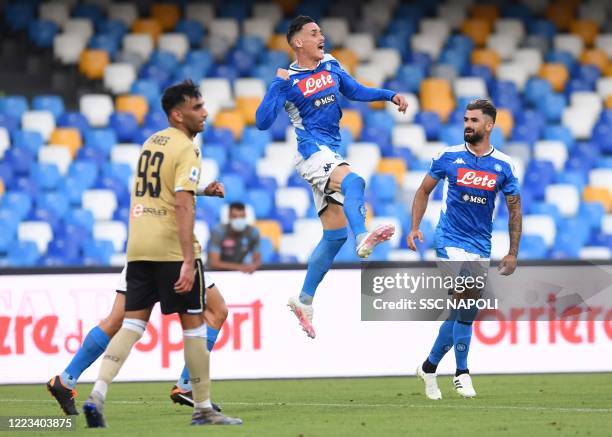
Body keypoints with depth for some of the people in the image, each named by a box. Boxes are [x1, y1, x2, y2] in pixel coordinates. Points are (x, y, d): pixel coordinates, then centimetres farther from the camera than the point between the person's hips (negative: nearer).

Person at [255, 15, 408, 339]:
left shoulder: (331, 66, 12)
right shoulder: (288, 80, -6)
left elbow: (355, 91, 23)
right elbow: (262, 122, -13)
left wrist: (390, 95, 9)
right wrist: (279, 85, -22)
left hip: (331, 154, 8)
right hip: (313, 152, -8)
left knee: (335, 234, 7)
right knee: (353, 182, -37)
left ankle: (304, 301, 15)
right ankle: (363, 238, -62)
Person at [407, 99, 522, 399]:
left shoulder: (503, 166, 1)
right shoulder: (449, 157, -1)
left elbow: (514, 209, 8)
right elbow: (424, 191, 9)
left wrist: (512, 253, 3)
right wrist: (415, 227, -3)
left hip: (481, 246, 3)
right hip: (450, 240, -3)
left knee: (464, 310, 5)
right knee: (466, 305, -16)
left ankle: (430, 366, 20)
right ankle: (462, 372, -6)